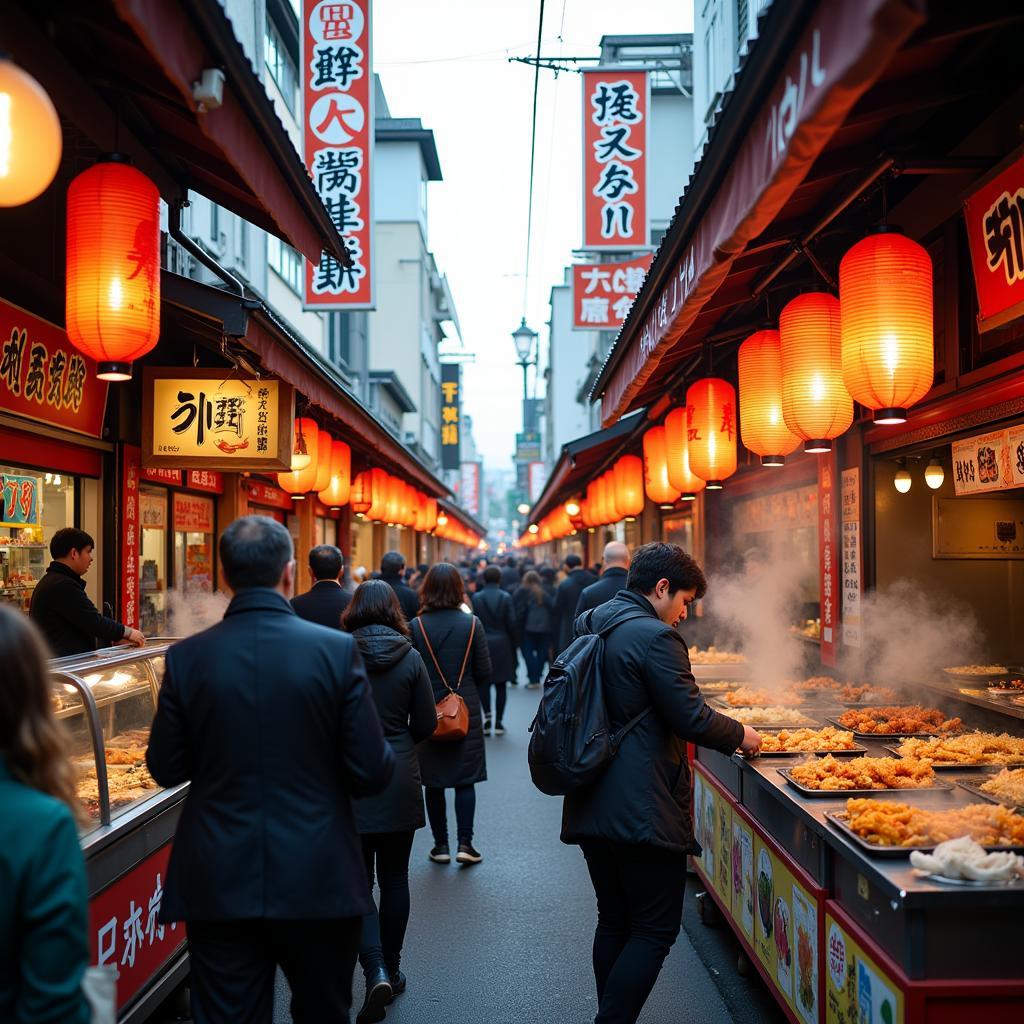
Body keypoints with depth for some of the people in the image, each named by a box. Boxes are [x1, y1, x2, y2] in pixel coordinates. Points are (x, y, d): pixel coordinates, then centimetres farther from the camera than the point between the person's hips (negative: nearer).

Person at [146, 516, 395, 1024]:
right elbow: (373, 773, -10)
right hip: (318, 882, 0)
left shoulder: (186, 657, -7)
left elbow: (166, 769, 2)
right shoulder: (337, 649, -11)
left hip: (219, 885, 1)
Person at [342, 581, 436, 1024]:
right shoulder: (411, 658, -4)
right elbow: (426, 724, 1)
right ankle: (391, 970, 24)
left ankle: (376, 971, -13)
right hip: (399, 782, 2)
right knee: (394, 879, 15)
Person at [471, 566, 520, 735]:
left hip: (482, 645, 0)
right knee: (501, 685, 6)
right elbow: (512, 624, -3)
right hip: (503, 646, 1)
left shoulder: (476, 598, -5)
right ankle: (499, 721, 7)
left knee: (484, 683, 10)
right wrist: (514, 645, 8)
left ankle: (487, 715, -5)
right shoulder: (506, 598, -4)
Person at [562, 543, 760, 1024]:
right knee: (656, 929, 1)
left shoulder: (588, 626, 12)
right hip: (642, 809, -9)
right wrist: (740, 735, 3)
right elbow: (691, 718, -16)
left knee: (614, 921, 17)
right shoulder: (655, 636, -15)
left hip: (592, 803, 9)